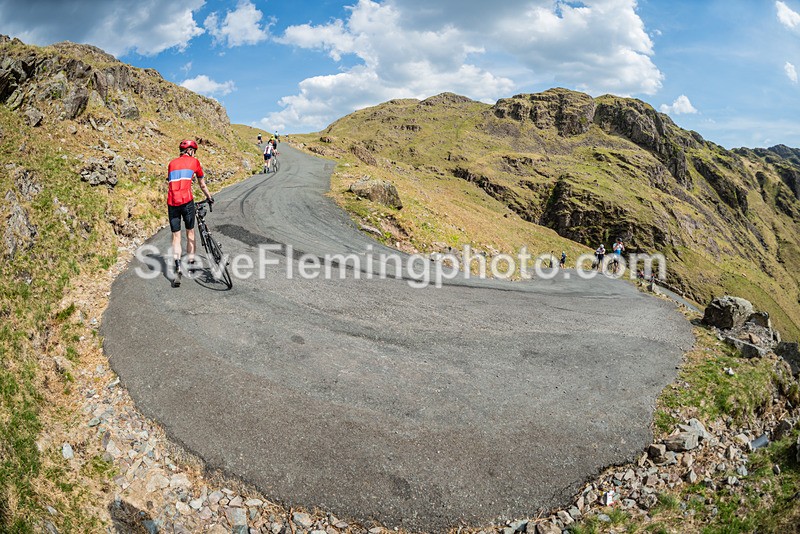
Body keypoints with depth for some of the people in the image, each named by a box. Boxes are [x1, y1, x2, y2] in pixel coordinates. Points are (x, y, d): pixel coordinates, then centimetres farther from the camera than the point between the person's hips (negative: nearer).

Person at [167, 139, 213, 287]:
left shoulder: (172, 163, 21)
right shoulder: (194, 161, 11)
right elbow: (202, 185, 20)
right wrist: (209, 197, 36)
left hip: (171, 202, 3)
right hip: (186, 200, -3)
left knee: (176, 236, 5)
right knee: (190, 232, 14)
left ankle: (178, 268, -11)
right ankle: (191, 264, 19)